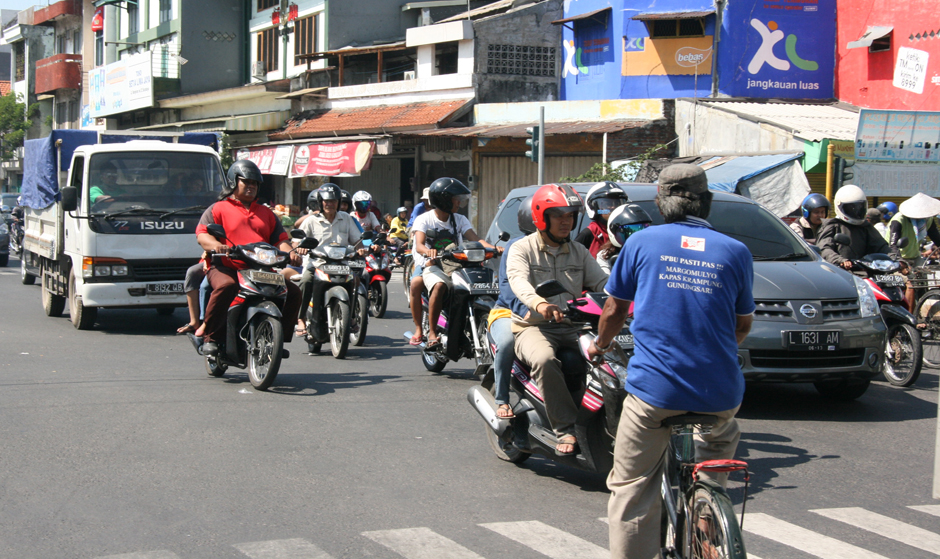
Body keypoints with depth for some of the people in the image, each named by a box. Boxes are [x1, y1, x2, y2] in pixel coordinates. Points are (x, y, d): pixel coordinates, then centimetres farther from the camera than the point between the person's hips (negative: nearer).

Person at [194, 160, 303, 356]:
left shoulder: (266, 213, 27)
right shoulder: (218, 209, 12)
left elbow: (279, 239, 18)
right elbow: (202, 234, -2)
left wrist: (290, 252, -6)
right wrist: (216, 245, -25)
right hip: (226, 268, -5)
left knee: (293, 292, -12)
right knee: (226, 286, -39)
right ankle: (210, 337, -27)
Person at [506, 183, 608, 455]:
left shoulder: (579, 252, 18)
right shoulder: (522, 249, 1)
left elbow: (602, 281, 5)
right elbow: (518, 280, -20)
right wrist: (538, 303, -43)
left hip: (572, 328, 5)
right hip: (533, 327, -5)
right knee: (545, 360, -37)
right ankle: (566, 430, -33)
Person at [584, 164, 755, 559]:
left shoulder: (642, 243, 5)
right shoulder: (735, 252, 7)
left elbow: (614, 309, 14)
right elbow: (743, 324, 16)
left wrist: (599, 345, 34)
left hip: (653, 388, -2)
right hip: (719, 392, 2)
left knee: (632, 492, 4)